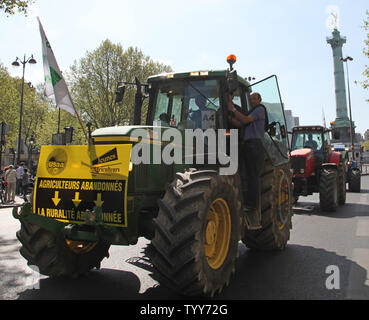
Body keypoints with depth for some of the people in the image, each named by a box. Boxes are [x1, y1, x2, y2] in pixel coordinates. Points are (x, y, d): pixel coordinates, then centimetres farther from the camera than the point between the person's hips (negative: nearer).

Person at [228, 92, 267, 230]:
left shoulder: (260, 109, 4)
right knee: (245, 176, 4)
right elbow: (238, 124, 13)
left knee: (253, 176, -9)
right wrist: (228, 114, 2)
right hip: (246, 145, 8)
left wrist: (233, 109, -9)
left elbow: (245, 120, -12)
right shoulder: (250, 112, 29)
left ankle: (253, 206, -7)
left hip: (255, 145, -8)